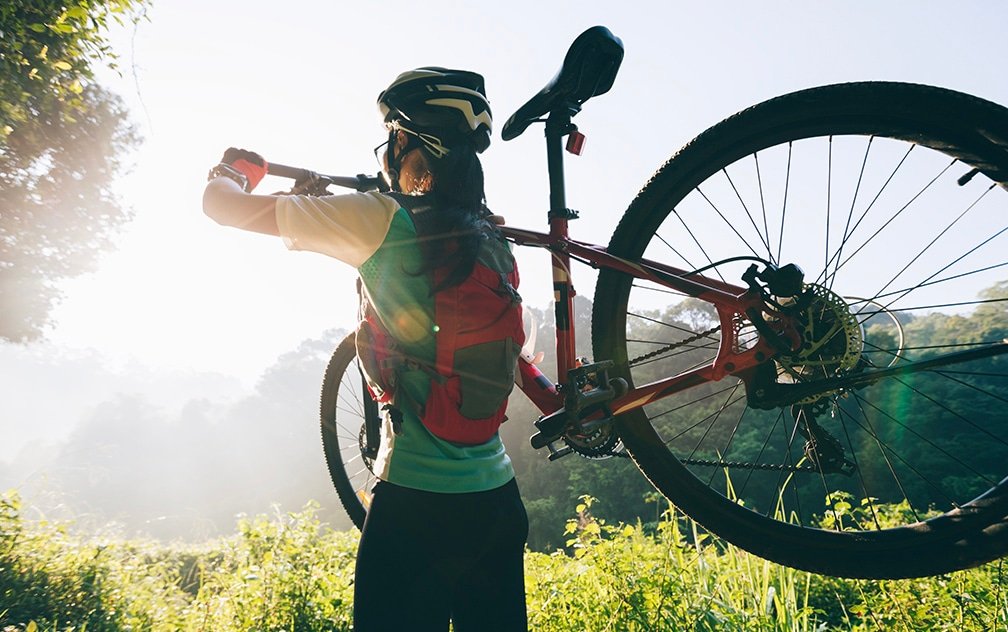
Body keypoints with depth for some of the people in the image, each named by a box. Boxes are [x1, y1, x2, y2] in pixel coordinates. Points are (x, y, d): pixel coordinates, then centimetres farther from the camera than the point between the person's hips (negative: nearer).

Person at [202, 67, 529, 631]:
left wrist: (235, 170, 18)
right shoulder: (490, 235, 4)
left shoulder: (379, 220, -12)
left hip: (416, 499, -6)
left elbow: (222, 203, -5)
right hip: (499, 496, 6)